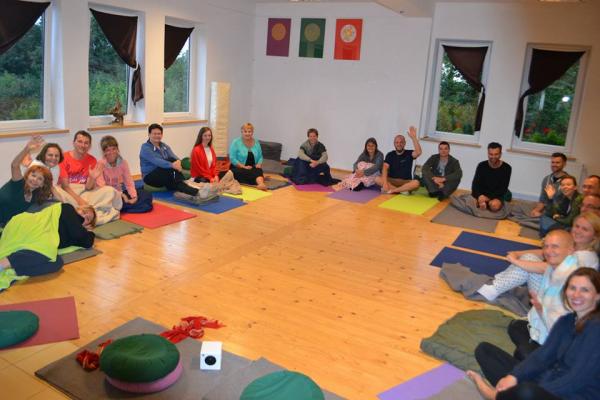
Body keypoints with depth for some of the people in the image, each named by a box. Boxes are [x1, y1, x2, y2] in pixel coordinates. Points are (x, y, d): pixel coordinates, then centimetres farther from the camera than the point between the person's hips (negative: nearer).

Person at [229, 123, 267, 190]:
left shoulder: (256, 142, 10)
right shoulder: (236, 142, -3)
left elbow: (260, 157, 14)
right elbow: (232, 158, -9)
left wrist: (259, 164, -8)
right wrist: (244, 167, -19)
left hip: (253, 169, 0)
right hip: (238, 169, 0)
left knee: (258, 170, -36)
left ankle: (261, 184, -62)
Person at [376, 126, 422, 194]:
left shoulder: (409, 153, 1)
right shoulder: (390, 155, 3)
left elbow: (418, 152, -21)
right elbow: (385, 168, -11)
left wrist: (413, 138, -30)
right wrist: (385, 182, -28)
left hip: (406, 182, -1)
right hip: (391, 181, 1)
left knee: (416, 183, -33)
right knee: (378, 179, -28)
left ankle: (391, 190, -29)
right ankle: (402, 190, -28)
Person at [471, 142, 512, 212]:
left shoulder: (506, 168, -8)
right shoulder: (481, 166, -3)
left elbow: (503, 189, -9)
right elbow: (475, 184, -6)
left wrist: (488, 197, -22)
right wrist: (479, 196, -27)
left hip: (496, 196, 0)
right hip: (482, 194, 1)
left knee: (494, 205, -34)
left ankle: (484, 203, -3)